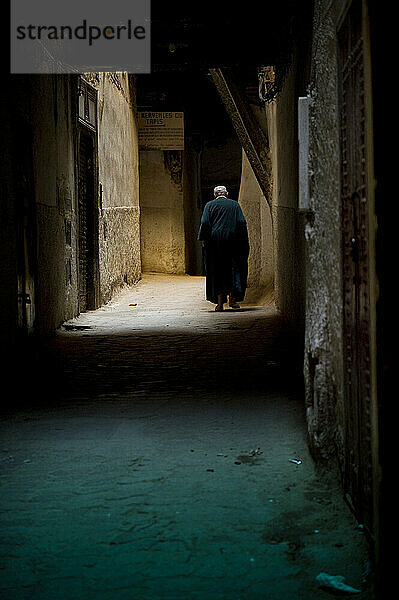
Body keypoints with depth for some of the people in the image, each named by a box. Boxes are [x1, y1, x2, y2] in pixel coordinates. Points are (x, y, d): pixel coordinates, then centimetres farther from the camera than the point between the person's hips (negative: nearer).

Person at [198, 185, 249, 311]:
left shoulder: (210, 205, 4)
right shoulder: (234, 204, 6)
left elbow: (205, 223, -5)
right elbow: (242, 222, -1)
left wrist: (203, 240, 0)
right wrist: (243, 240, 2)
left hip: (214, 242, 0)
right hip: (232, 241, 0)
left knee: (217, 272, 4)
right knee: (234, 269, 11)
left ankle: (220, 303, 1)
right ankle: (232, 298, 1)